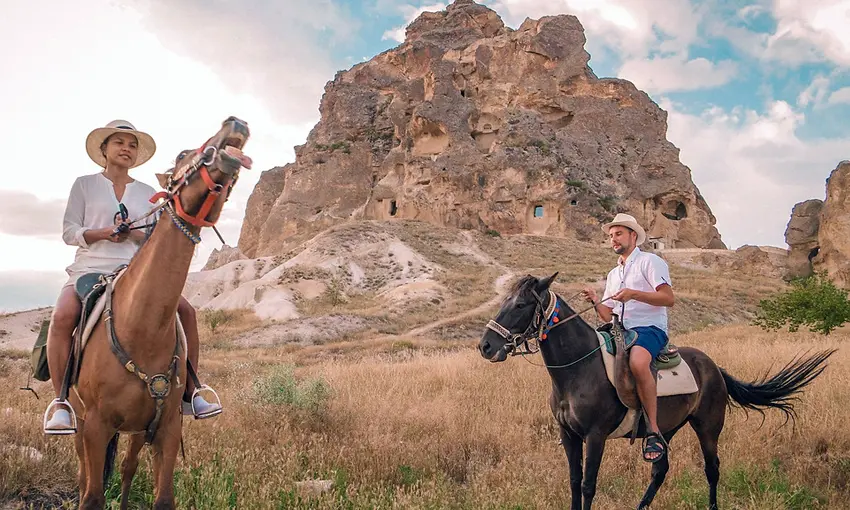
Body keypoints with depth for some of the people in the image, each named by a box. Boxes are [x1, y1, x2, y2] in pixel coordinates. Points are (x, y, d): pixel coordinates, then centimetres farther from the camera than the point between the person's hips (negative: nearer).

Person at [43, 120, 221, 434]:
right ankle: (61, 402, -21)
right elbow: (68, 232, 4)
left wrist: (135, 234, -11)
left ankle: (188, 394, -8)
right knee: (62, 317, -33)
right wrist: (105, 233, -14)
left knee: (185, 310, -18)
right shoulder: (84, 185, 11)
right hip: (90, 267, -2)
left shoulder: (148, 194, 17)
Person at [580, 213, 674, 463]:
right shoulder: (614, 274, 25)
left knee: (637, 362, -38)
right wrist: (595, 301, 0)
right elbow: (608, 316, 20)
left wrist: (634, 294, -20)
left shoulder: (650, 261, 2)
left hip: (650, 329, -8)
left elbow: (668, 298, -10)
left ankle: (654, 432, -32)